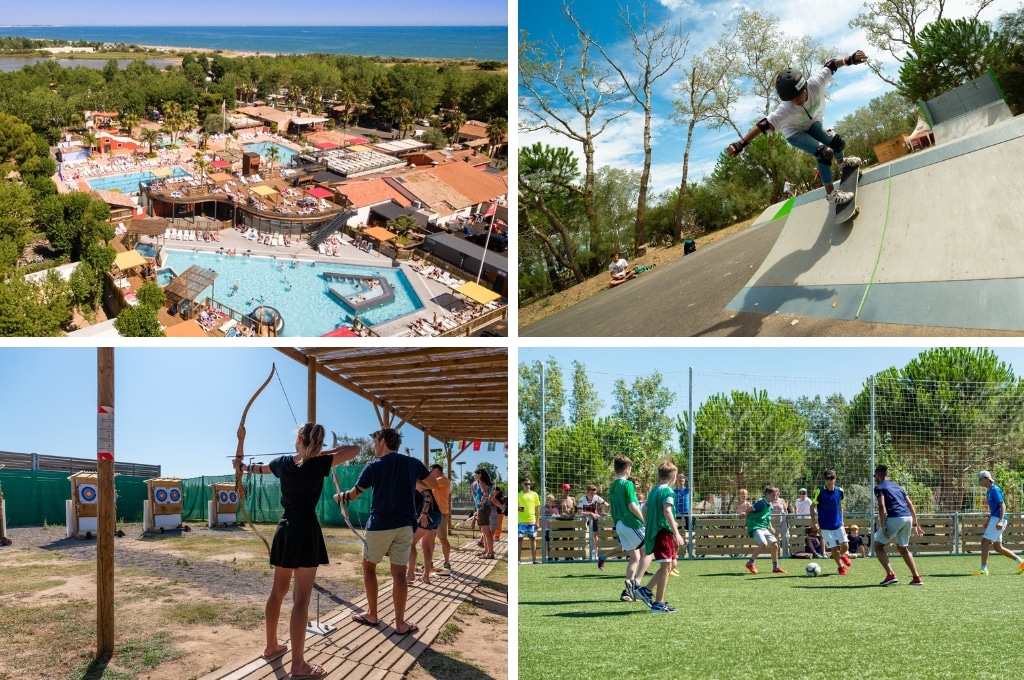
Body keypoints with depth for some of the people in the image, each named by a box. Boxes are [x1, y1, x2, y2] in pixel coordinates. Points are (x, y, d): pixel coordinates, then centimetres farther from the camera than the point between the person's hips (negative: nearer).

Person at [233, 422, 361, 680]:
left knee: (278, 591, 19)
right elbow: (355, 450, -9)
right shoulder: (319, 464, -11)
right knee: (301, 599, -7)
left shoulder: (283, 462, 4)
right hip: (306, 530, -6)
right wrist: (325, 452, 0)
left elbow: (258, 468, 26)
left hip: (285, 529, 6)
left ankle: (271, 645, 34)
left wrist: (242, 466, 47)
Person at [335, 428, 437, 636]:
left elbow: (354, 494, 5)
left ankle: (372, 615, 21)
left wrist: (340, 496, 26)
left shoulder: (374, 466, -3)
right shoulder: (413, 463, 5)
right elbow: (433, 484, 17)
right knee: (399, 573, 2)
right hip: (405, 525, 3)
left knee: (369, 567, 16)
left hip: (379, 525, -3)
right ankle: (400, 623, 1)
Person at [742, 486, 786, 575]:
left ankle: (775, 567, 17)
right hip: (755, 527, -9)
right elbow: (748, 511, -14)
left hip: (764, 528, 9)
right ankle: (750, 563, -13)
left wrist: (770, 527, 16)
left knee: (774, 544, 4)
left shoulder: (769, 505, 13)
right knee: (763, 543, -27)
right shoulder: (761, 503, -15)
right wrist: (748, 520, -3)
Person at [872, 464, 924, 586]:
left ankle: (890, 575, -11)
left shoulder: (879, 487, 5)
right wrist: (915, 524, 22)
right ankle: (916, 577, 18)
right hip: (908, 518, 7)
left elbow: (882, 507, -10)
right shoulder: (896, 486, 26)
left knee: (878, 546, 6)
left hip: (894, 518, -7)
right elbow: (910, 505, 21)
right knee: (903, 548, 25)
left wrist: (883, 527, -13)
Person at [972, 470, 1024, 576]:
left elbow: (1003, 506, -18)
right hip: (994, 519, 10)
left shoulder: (995, 490, -11)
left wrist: (1000, 521, -28)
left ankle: (983, 569, -12)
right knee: (998, 547, 12)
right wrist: (988, 522, 29)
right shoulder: (989, 491, 17)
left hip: (998, 519, -10)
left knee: (985, 542, -12)